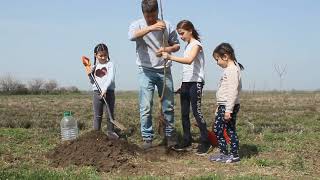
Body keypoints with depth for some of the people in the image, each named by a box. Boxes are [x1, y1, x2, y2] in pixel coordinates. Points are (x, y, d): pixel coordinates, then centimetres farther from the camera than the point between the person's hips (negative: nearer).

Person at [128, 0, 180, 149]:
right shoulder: (137, 25, -3)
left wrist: (166, 49, -12)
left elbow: (176, 45, 10)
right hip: (146, 71, -2)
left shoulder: (166, 26, 2)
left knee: (168, 106, 8)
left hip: (164, 71, 2)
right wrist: (151, 27, -37)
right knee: (145, 107, -6)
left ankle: (170, 135, 23)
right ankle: (147, 138, 3)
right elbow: (132, 36, -26)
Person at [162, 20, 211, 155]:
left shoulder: (196, 44, -9)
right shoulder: (187, 46, 18)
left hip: (195, 82, -9)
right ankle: (187, 140, 17)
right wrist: (183, 84, 15)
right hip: (186, 82, 9)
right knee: (184, 113, 9)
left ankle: (205, 142, -3)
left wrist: (170, 57, -33)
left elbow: (189, 60, -28)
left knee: (196, 112, -10)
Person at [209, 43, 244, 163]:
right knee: (217, 129, 13)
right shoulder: (228, 70, 16)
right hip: (223, 106, 10)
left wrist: (228, 110, -25)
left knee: (230, 130, -3)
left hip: (229, 106, -10)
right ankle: (223, 153, 20)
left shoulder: (233, 70, -16)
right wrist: (219, 107, 24)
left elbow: (233, 92, -23)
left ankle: (234, 155, 7)